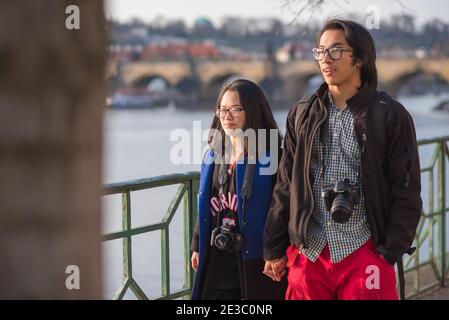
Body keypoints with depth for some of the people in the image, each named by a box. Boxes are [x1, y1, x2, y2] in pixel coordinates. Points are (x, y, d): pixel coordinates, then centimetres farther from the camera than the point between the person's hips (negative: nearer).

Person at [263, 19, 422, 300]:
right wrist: (275, 248, 8)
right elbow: (286, 186, 12)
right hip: (307, 253, 4)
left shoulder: (391, 115, -3)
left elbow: (406, 192, -3)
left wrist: (390, 253, -10)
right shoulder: (302, 115, 10)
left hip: (364, 252, -3)